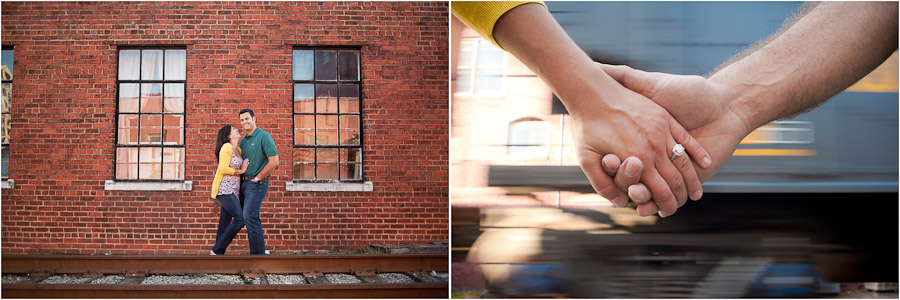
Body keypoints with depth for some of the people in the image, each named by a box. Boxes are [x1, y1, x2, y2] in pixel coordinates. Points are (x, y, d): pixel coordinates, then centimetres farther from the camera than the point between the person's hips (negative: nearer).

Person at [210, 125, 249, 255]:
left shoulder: (238, 150, 16)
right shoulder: (227, 147, -9)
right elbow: (224, 169, -15)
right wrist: (240, 171, -4)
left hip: (232, 191, 8)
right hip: (224, 189, -8)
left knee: (224, 225, 5)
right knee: (240, 219, -15)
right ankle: (216, 250, -9)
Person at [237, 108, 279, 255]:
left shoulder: (264, 137, -8)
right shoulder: (243, 141, 16)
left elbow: (274, 161, -17)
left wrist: (257, 178, -13)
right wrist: (241, 178, 8)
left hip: (257, 184, -8)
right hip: (244, 183, 8)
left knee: (249, 217, -16)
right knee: (252, 219, 9)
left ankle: (258, 253, -12)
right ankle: (258, 251, 15)